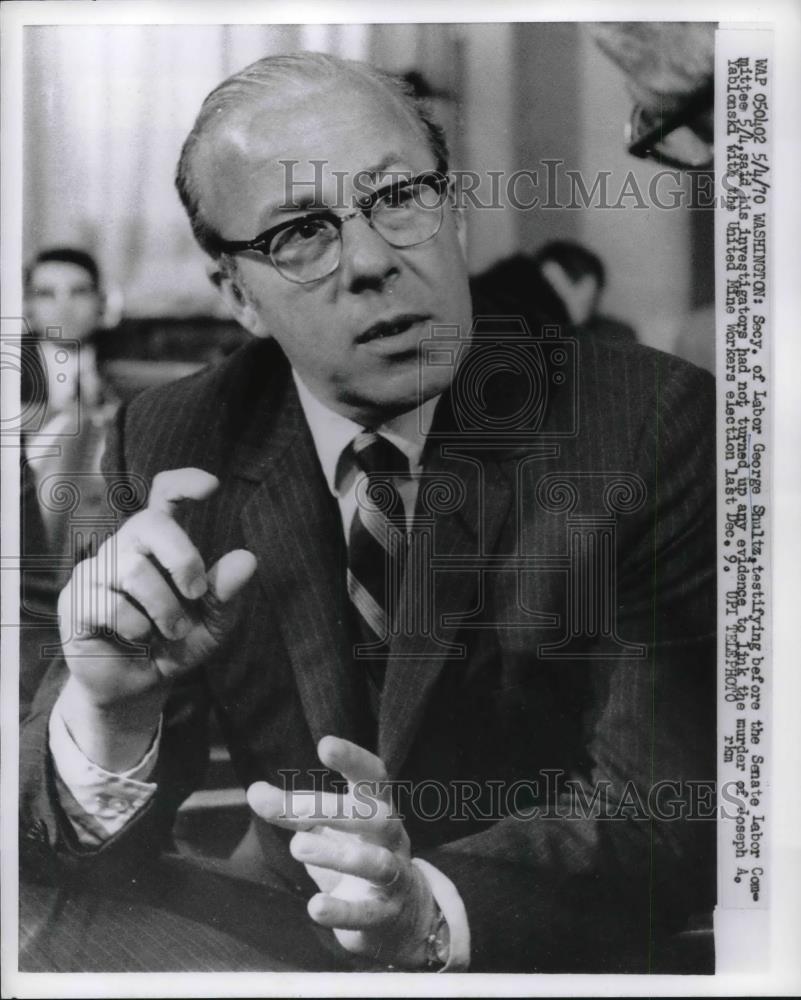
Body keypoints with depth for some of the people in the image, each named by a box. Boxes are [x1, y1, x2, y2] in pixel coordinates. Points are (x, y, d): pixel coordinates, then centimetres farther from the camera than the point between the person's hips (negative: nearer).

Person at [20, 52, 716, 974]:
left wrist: (432, 908, -34)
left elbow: (665, 805, -16)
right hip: (281, 945, 2)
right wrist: (110, 710, -30)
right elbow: (53, 850, -7)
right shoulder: (169, 454, -4)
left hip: (574, 961, -2)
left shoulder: (653, 424, -12)